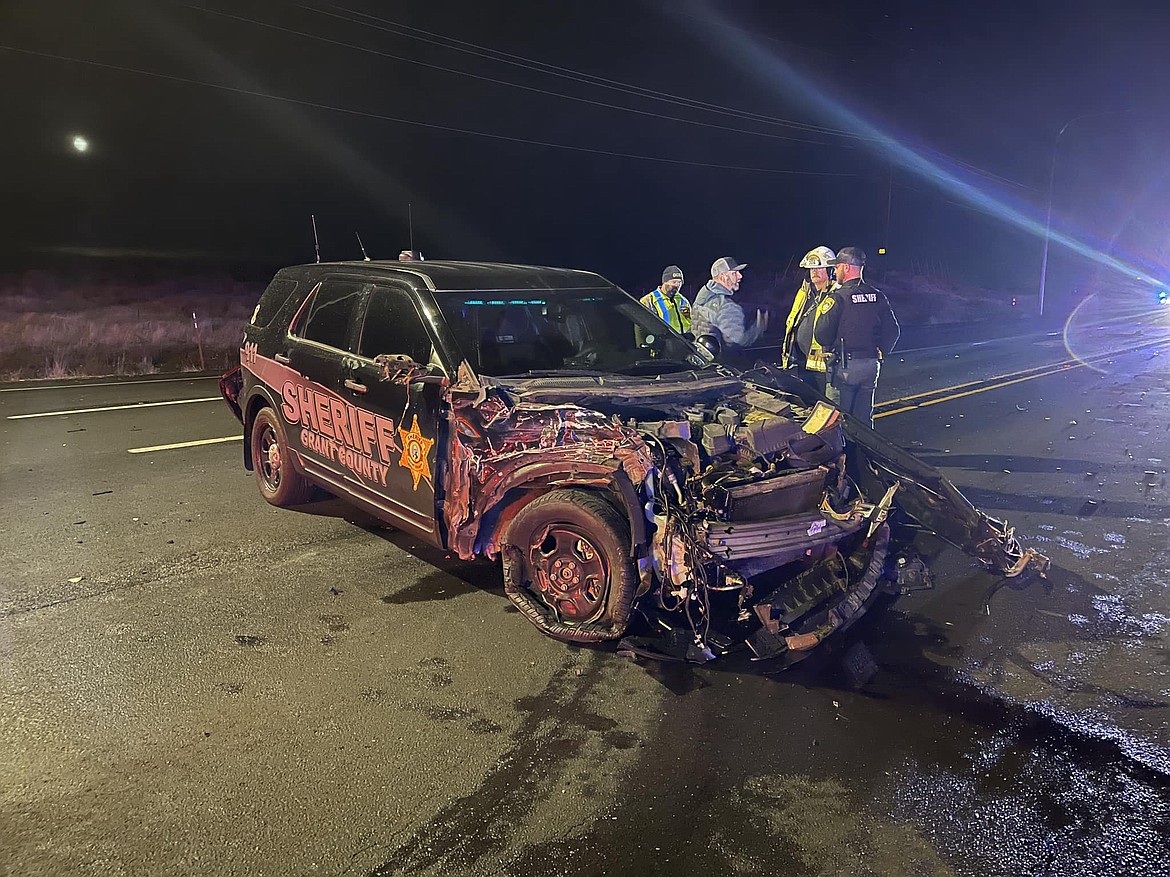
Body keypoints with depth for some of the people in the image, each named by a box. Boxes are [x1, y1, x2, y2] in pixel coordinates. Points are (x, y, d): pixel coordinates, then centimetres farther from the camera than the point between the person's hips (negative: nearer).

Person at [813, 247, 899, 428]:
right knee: (864, 417, 15)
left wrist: (830, 348, 5)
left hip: (844, 366, -6)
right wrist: (880, 352, 16)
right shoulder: (878, 296, 4)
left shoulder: (837, 298, -14)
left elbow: (821, 335, -15)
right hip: (871, 365, 6)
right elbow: (893, 330, 6)